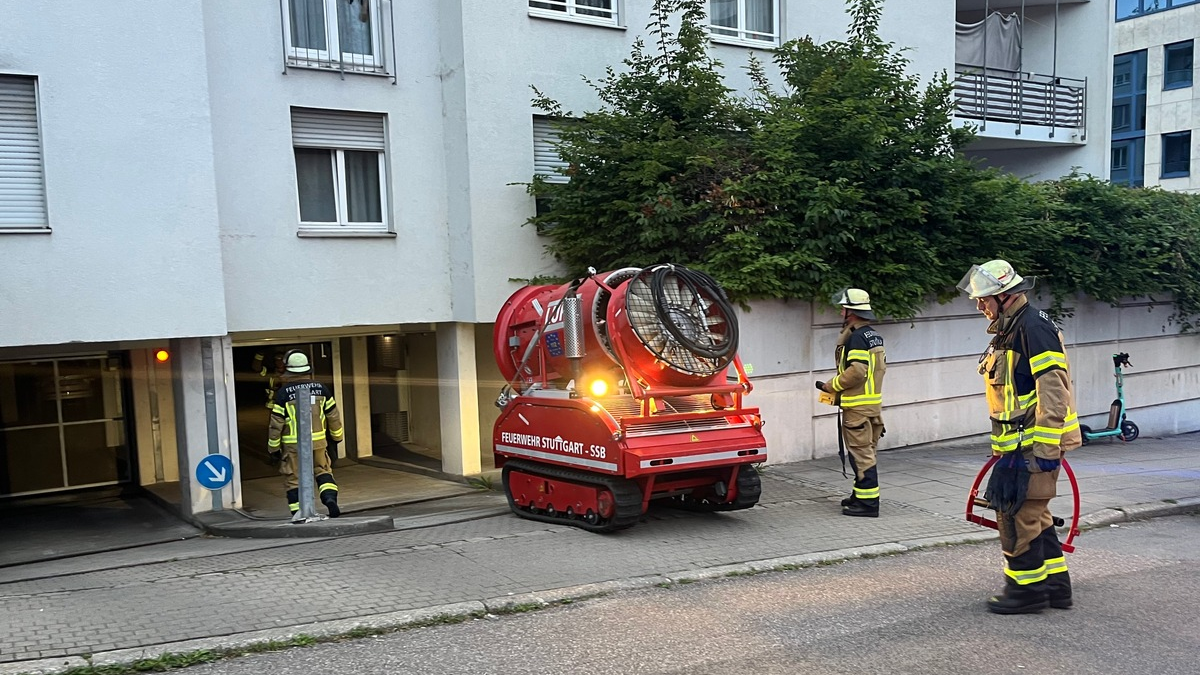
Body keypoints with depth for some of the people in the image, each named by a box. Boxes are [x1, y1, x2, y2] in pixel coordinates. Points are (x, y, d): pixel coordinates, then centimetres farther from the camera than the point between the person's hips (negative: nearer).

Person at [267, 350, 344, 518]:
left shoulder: (283, 393, -9)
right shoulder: (321, 389, 1)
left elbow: (276, 423, -7)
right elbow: (333, 415, 8)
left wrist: (273, 447, 4)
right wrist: (336, 436, 23)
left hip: (293, 445, -3)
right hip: (318, 441, 3)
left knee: (294, 479, 6)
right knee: (323, 471, 16)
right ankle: (330, 498, -7)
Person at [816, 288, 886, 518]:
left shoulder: (857, 337, -16)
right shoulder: (874, 336, 14)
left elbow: (856, 372, -23)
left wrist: (831, 386, -11)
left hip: (858, 406, -10)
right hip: (873, 402, 10)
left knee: (861, 453, -7)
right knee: (865, 452, 16)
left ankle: (868, 502, -5)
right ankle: (862, 494, 25)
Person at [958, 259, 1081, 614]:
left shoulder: (1033, 328, -16)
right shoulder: (1009, 330, 16)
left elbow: (1053, 392, -23)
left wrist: (1044, 448, -25)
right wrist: (1005, 444, 26)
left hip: (1035, 445, -10)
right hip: (1019, 445, 10)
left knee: (1017, 515, -5)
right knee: (1033, 515, 16)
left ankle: (1027, 588, 7)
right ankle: (1055, 584, 26)